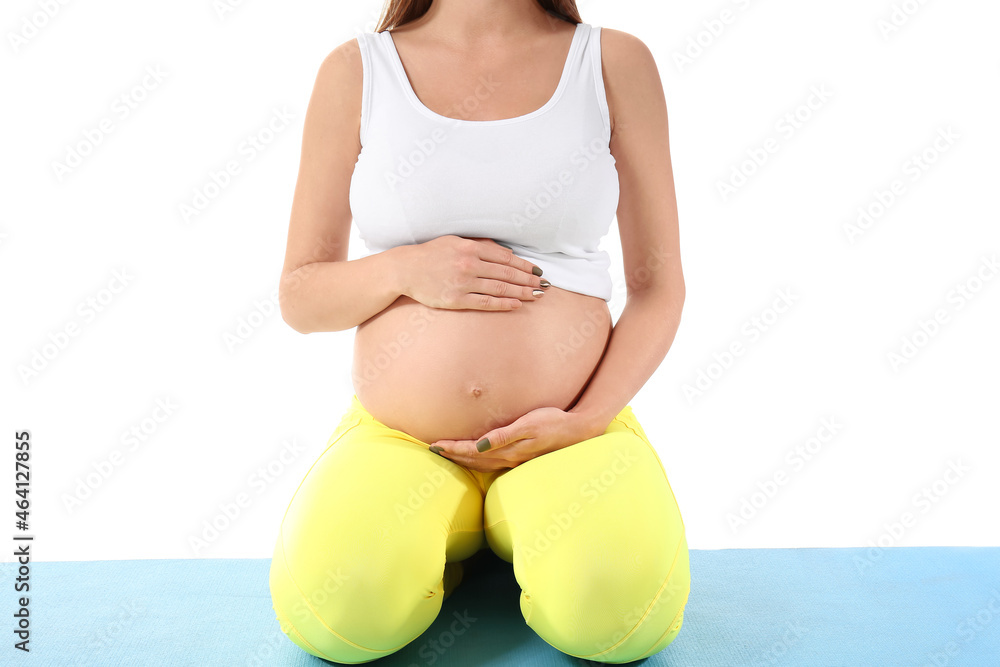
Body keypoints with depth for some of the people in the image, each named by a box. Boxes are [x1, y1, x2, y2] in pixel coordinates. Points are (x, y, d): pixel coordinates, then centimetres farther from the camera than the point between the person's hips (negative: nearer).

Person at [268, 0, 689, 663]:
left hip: (572, 430, 0)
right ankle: (448, 544, 8)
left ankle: (516, 531, 7)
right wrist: (405, 271, -13)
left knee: (626, 611, -26)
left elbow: (659, 288, 4)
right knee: (332, 610, -25)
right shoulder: (355, 70, 5)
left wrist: (587, 420, -10)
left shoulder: (617, 62, 4)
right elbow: (300, 296, 7)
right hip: (399, 438, 1)